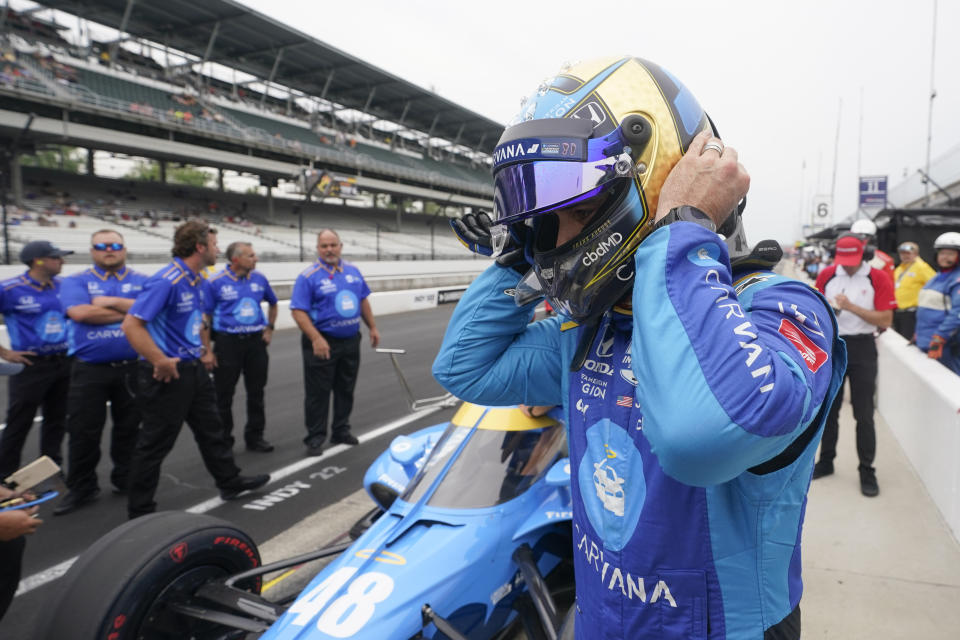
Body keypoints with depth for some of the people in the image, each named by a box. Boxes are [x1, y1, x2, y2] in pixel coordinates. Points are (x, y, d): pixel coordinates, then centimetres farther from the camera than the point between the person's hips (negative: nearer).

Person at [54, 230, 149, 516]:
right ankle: (81, 488, 20)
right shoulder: (76, 281, 4)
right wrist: (130, 312, -11)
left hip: (132, 368, 1)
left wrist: (111, 301, -13)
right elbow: (80, 312, -15)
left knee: (130, 427, 12)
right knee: (83, 431, 5)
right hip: (89, 370, -1)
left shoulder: (142, 281, 7)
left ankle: (126, 478, 28)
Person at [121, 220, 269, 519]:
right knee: (155, 442, 4)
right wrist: (160, 361, -27)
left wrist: (206, 349, 18)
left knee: (211, 428, 19)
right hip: (170, 374, -9)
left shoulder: (196, 280, 8)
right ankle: (140, 510, 19)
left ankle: (230, 481, 35)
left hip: (195, 368, 9)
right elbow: (131, 324, -27)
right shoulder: (166, 281, -22)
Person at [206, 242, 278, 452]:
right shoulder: (216, 282, -9)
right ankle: (223, 440, 20)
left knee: (256, 392, 10)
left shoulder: (259, 278, 3)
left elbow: (273, 304, 20)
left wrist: (270, 328, 11)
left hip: (256, 340, 4)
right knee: (224, 395, 6)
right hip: (228, 342, -4)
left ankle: (255, 437, 24)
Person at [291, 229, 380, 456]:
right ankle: (315, 437, 14)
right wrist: (316, 339, -26)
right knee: (318, 393, 2)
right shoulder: (308, 277, -10)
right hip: (323, 343, -5)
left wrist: (372, 327, 13)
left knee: (346, 390, 15)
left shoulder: (353, 271, 7)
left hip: (351, 341, 6)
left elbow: (363, 301, 16)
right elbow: (298, 311, -17)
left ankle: (341, 431, 29)